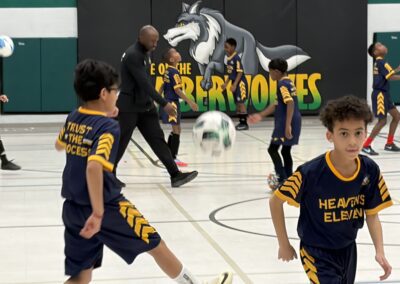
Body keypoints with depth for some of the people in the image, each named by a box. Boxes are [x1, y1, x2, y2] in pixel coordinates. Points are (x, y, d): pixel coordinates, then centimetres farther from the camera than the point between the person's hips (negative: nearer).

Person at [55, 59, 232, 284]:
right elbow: (93, 166, -33)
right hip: (107, 207, -7)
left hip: (73, 209, 7)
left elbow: (60, 145, 27)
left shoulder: (73, 119, 5)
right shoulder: (108, 127, -17)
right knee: (154, 244, 14)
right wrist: (98, 213, -33)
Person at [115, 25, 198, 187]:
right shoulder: (132, 55, -20)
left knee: (158, 139, 1)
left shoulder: (143, 53, 10)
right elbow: (144, 83, -25)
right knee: (121, 143, 3)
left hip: (145, 106, 9)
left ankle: (175, 175, -5)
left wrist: (151, 102, 21)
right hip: (129, 107, -9)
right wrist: (163, 104, -26)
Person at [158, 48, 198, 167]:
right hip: (173, 103, -9)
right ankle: (173, 158, -1)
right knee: (176, 130, -4)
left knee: (175, 130, 16)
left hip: (168, 102, 9)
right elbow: (177, 90, -20)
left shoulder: (167, 71, 10)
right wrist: (190, 102, -20)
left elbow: (162, 87, 17)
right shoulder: (174, 72, -16)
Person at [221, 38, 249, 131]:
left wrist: (235, 85, -22)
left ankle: (244, 123, -3)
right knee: (237, 103, 10)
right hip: (234, 82, 9)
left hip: (240, 82, -9)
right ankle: (241, 122, 16)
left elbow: (240, 72, -19)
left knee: (241, 102, -7)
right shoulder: (228, 58, 8)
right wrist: (226, 83, 17)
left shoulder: (236, 58, -18)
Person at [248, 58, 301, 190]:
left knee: (273, 149, -3)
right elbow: (277, 104, 24)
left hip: (286, 123, -9)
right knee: (286, 151, 14)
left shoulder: (282, 84, -13)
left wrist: (287, 125, -29)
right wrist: (261, 115, 25)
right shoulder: (288, 82, 17)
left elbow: (290, 103, -25)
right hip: (294, 123, 9)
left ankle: (282, 179, -6)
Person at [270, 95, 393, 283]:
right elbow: (275, 201, -15)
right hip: (317, 253, -5)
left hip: (348, 250, 6)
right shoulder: (310, 173, -28)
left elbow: (372, 214, -2)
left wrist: (380, 252, -14)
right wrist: (284, 245, -8)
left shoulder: (370, 171, -15)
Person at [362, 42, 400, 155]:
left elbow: (388, 74, 19)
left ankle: (389, 144, 19)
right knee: (382, 121, -8)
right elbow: (390, 77, -22)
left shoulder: (379, 62, 14)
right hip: (380, 95, -10)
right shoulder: (381, 62, -16)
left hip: (384, 94, 10)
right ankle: (366, 145, -3)